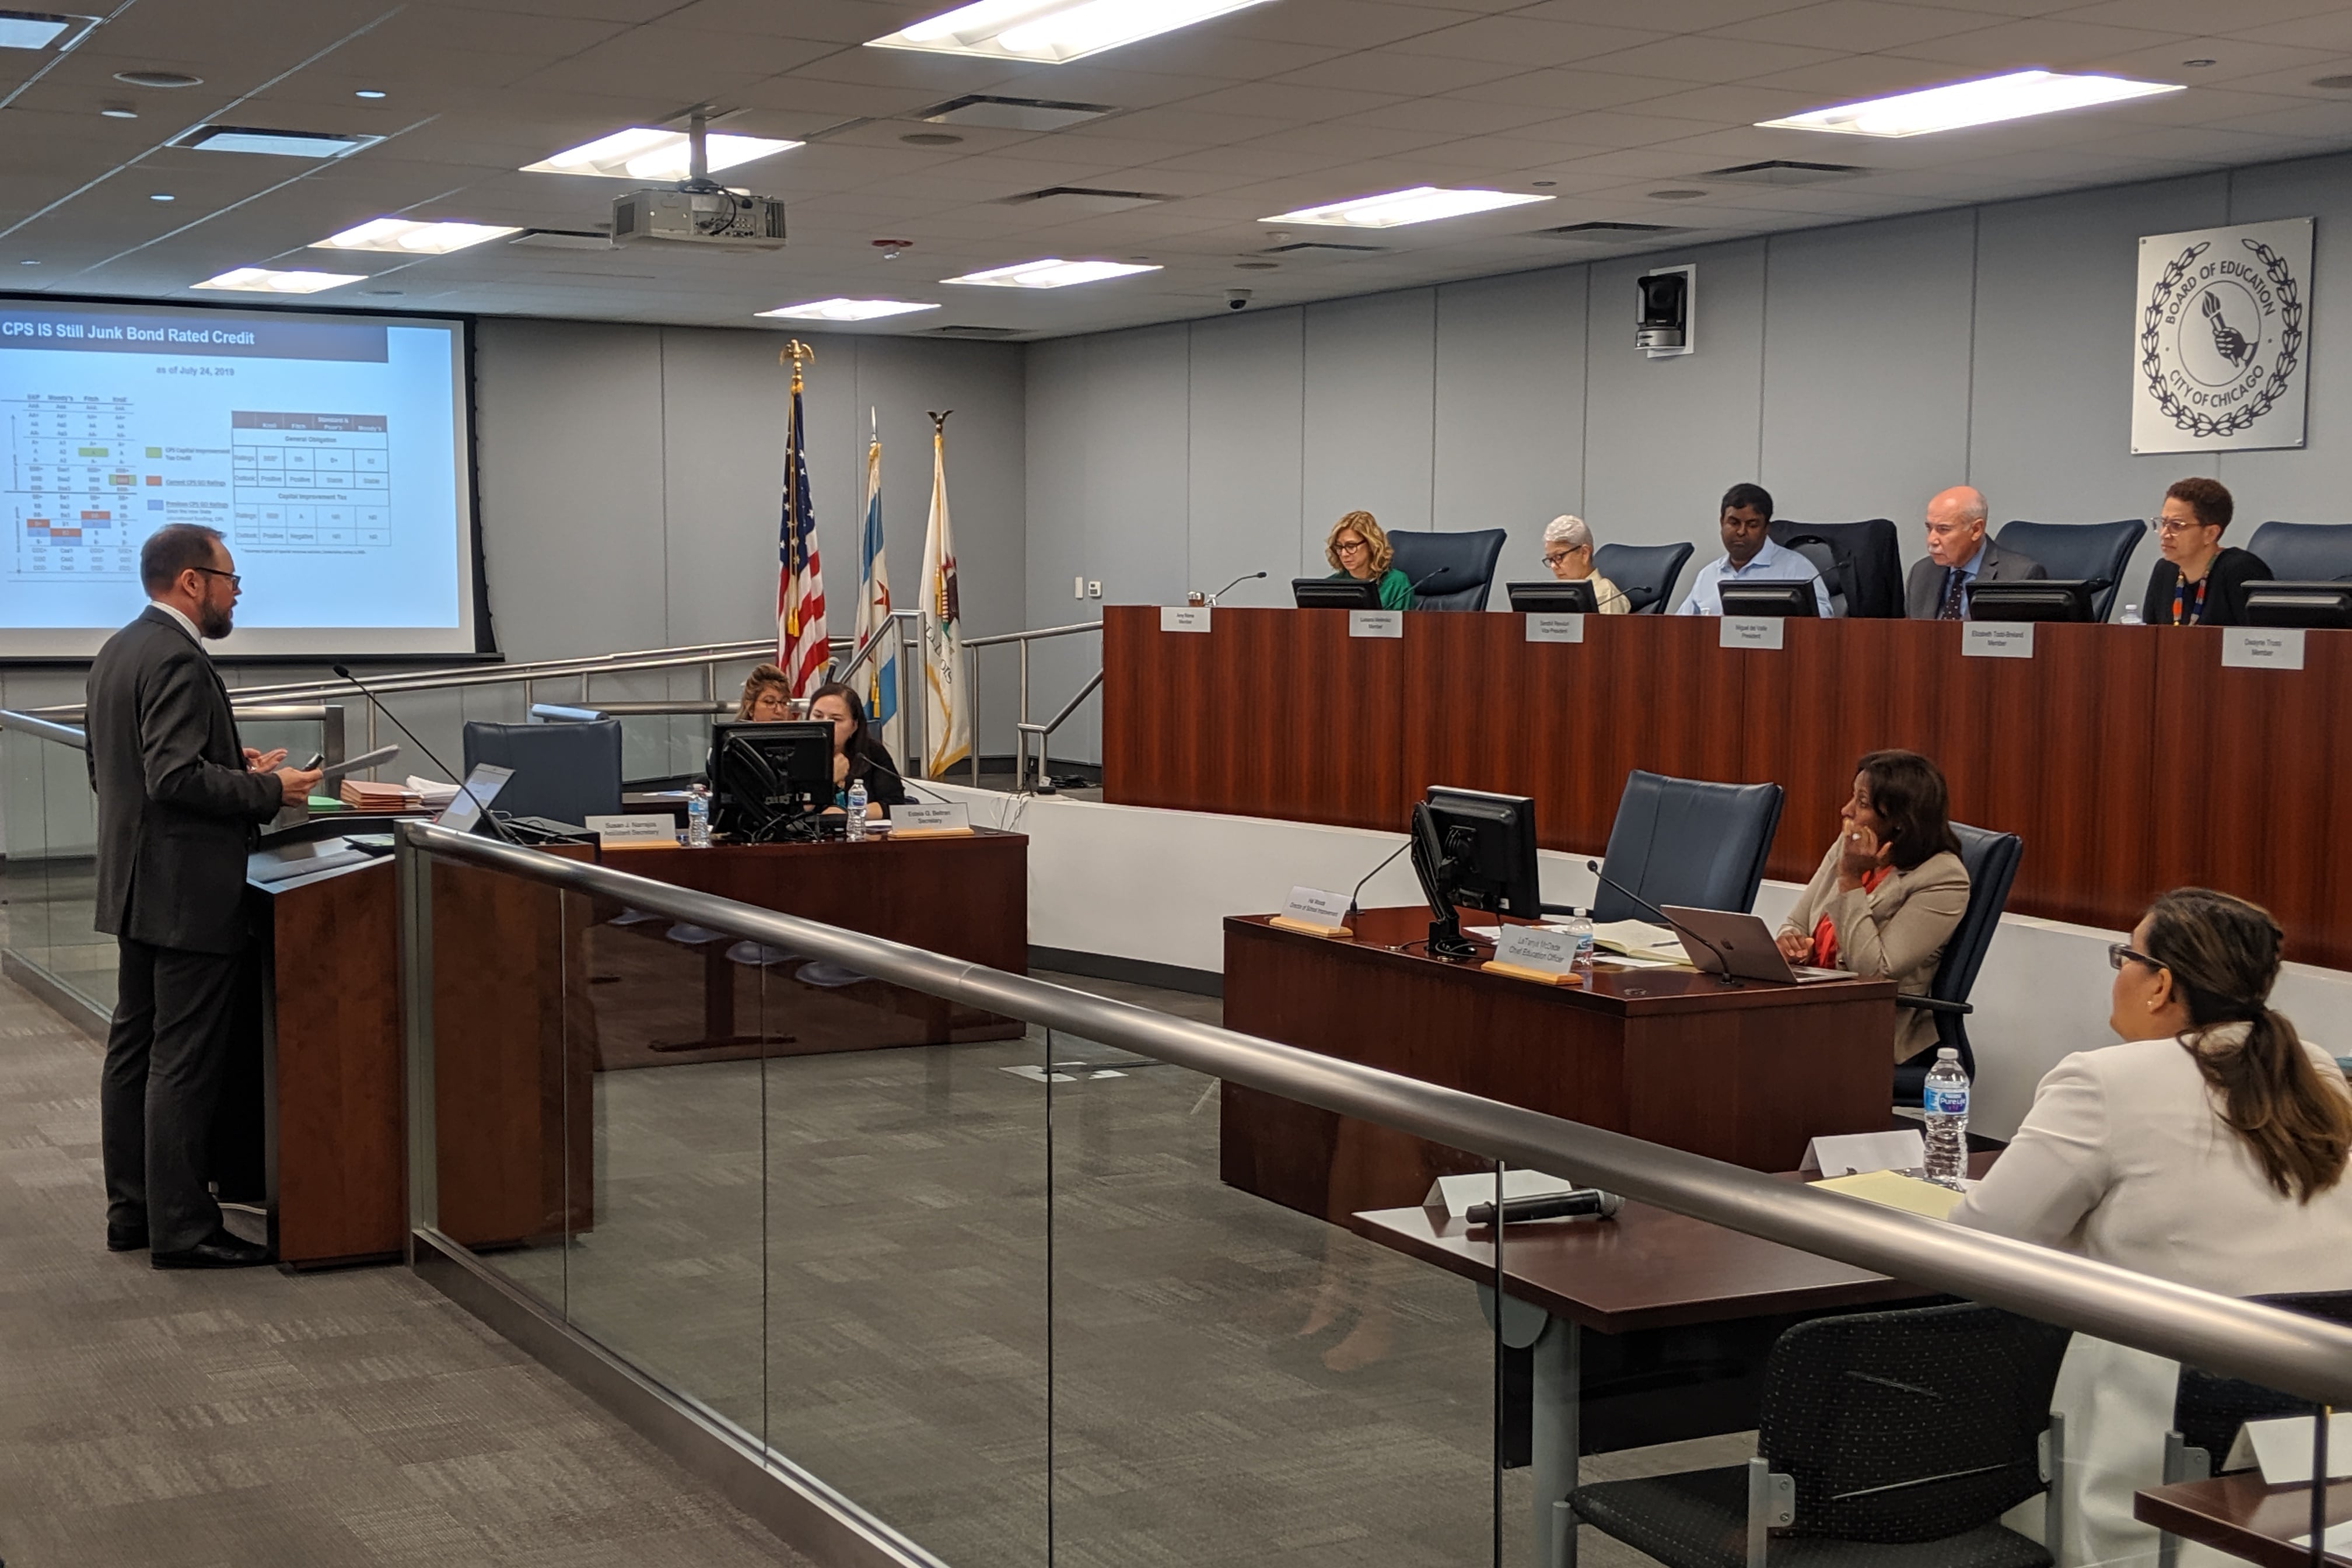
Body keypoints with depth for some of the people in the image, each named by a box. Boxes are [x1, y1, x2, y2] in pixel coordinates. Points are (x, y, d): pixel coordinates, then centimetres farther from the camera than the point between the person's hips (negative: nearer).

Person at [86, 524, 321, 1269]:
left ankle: (132, 1210, 21)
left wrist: (233, 767, 15)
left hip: (136, 888, 11)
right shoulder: (177, 661, -19)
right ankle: (181, 1228, -1)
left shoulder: (117, 653, 13)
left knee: (134, 1048, 14)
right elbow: (176, 777, -27)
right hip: (189, 893, -11)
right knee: (186, 1061, -5)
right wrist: (270, 791, -16)